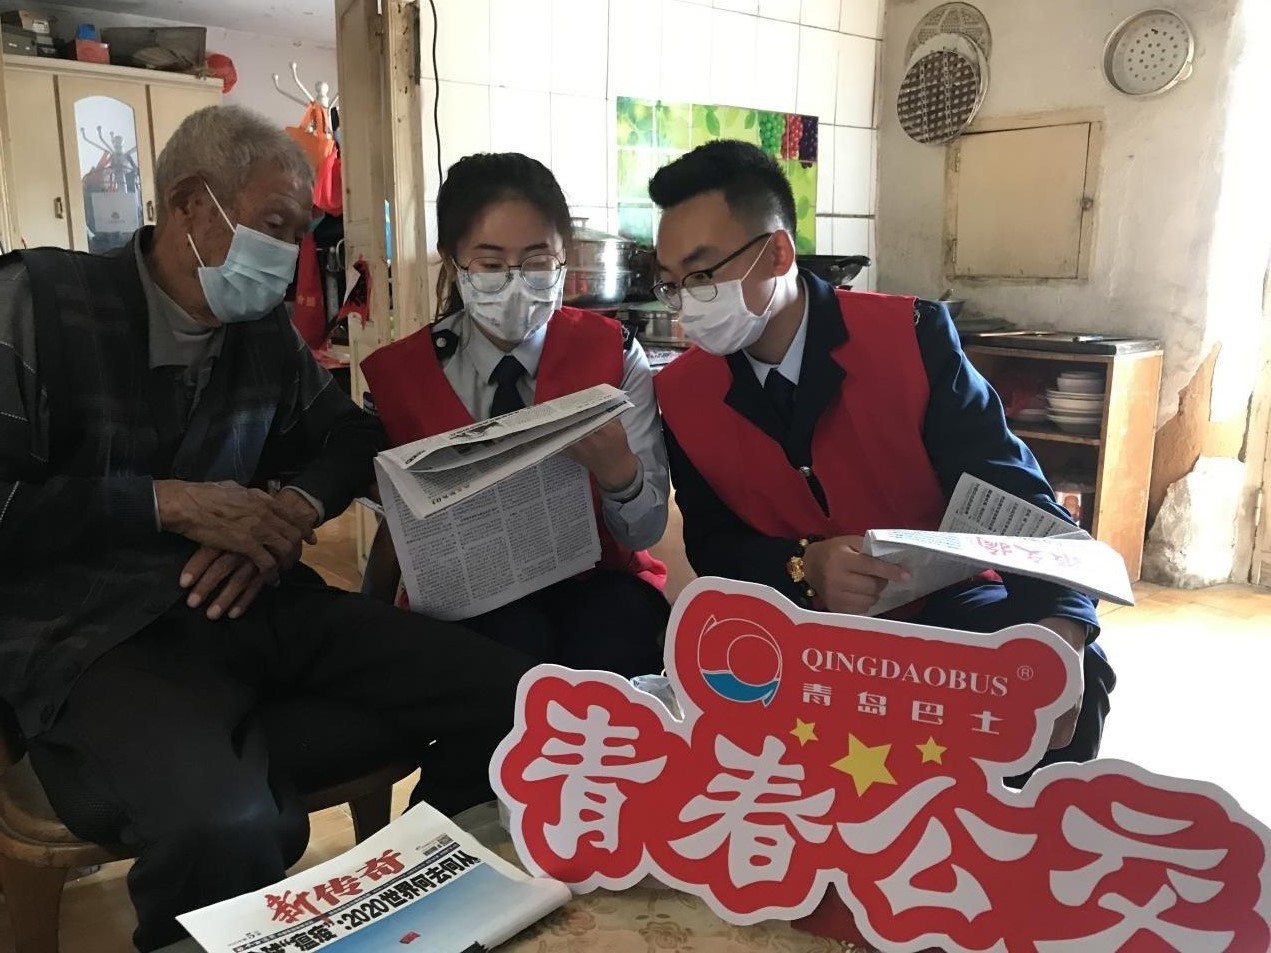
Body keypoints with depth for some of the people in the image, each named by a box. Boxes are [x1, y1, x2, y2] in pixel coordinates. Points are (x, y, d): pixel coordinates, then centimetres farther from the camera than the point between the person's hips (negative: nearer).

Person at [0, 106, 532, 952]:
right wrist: (170, 503, -14)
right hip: (94, 631, -5)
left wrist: (294, 507, 0)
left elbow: (352, 436, 22)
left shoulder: (268, 331, 12)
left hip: (257, 606, 6)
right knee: (223, 827, -39)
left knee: (512, 697, -12)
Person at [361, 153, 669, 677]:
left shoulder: (614, 352, -4)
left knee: (612, 641, -31)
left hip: (595, 581, 1)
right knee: (513, 642, -32)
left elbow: (645, 531, -5)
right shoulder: (396, 375, -2)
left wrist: (617, 469, -27)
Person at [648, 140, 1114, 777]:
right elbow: (713, 546, -1)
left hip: (939, 603, 0)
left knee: (1070, 677, -29)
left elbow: (1011, 492, -14)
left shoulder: (911, 336, -12)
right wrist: (803, 568, -24)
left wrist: (1059, 624, -34)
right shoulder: (680, 394, -4)